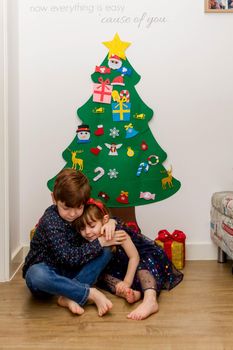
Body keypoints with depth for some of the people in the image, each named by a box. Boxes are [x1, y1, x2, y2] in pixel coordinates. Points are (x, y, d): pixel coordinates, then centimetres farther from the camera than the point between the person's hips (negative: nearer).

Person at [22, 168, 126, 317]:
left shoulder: (80, 213, -3)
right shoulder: (50, 221, -23)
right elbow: (68, 257, -28)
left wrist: (111, 222, -13)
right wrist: (99, 242, -24)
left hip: (70, 271, 7)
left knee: (106, 252, -11)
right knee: (36, 275, -42)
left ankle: (68, 296, -25)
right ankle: (91, 293, -29)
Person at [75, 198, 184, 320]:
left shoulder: (118, 232, -28)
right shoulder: (91, 242, -11)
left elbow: (134, 257, -26)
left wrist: (127, 281, -31)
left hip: (147, 259, -6)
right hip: (123, 268, 6)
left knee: (143, 264, -37)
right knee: (102, 275, -13)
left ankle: (150, 300, -55)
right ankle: (131, 293, -34)